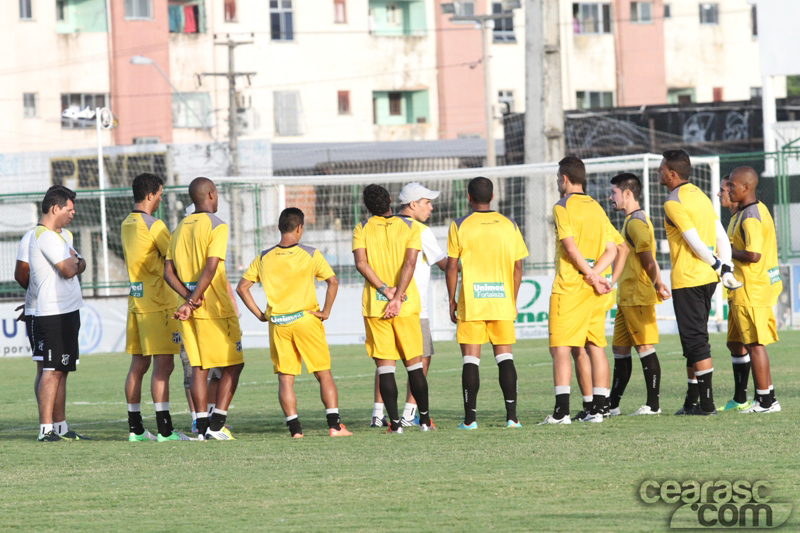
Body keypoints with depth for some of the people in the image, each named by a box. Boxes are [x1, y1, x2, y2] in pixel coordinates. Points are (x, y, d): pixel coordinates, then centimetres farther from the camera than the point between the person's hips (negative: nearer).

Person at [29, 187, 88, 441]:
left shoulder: (63, 235, 19)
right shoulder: (45, 236, -14)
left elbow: (79, 265, 19)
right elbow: (68, 270, -18)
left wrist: (75, 262, -3)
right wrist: (75, 260, 2)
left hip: (68, 311, 10)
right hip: (54, 313, -10)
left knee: (62, 370, 12)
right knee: (52, 370, -11)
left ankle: (60, 426, 16)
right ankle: (46, 428, -12)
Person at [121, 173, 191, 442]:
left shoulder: (127, 225, 12)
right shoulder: (153, 225, -13)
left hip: (136, 300, 8)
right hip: (158, 304, -8)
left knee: (139, 365, 10)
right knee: (163, 364, -8)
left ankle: (135, 428, 11)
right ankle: (164, 429, -11)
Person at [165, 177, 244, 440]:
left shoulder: (181, 228, 12)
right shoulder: (217, 226, -9)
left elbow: (168, 272, 6)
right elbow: (210, 268, -19)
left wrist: (189, 299, -4)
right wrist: (191, 301, -16)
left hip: (190, 311, 6)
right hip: (216, 308, -6)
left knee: (199, 366, 9)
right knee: (233, 365, 3)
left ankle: (202, 427, 6)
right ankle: (216, 425, -5)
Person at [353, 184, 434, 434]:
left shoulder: (362, 229, 2)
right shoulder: (410, 227, 1)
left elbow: (361, 263, -10)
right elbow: (409, 262, -11)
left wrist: (385, 290, -12)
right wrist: (397, 297, -15)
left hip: (374, 305, 0)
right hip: (407, 305, 0)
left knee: (385, 365, 0)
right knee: (414, 362, 11)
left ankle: (395, 422, -6)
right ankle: (424, 418, 15)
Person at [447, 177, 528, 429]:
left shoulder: (460, 226, -2)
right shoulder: (509, 225, 5)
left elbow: (451, 267, -3)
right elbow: (518, 267, 7)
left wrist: (452, 301, 6)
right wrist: (513, 300, 16)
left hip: (471, 303, -2)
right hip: (502, 302, 2)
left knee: (470, 359, 1)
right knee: (504, 356, 6)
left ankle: (470, 417, -2)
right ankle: (512, 415, -1)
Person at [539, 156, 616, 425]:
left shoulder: (563, 207, -6)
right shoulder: (597, 208, 15)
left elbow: (571, 247, -16)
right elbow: (611, 249, 9)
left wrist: (591, 276, -9)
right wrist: (595, 273, -2)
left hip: (569, 287, -6)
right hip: (594, 289, 6)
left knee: (560, 349, -6)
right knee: (596, 348, 6)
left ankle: (561, 411, -13)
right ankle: (597, 409, 5)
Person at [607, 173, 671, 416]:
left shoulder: (636, 222, -14)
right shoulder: (632, 220, 18)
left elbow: (648, 261, -18)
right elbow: (650, 261, 19)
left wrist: (656, 285, -8)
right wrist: (659, 284, 14)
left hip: (638, 297, -10)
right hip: (627, 297, 10)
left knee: (645, 348, -6)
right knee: (620, 348, 11)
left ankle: (653, 404, -3)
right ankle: (612, 405, 15)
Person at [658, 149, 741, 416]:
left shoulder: (674, 203, -13)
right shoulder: (700, 196, 13)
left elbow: (695, 242, -17)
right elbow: (721, 237, 9)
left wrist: (718, 265, -4)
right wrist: (725, 269, 5)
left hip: (687, 280, -9)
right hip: (708, 278, 9)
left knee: (695, 341, -5)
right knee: (695, 341, 15)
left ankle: (707, 403, -5)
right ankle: (693, 401, 19)